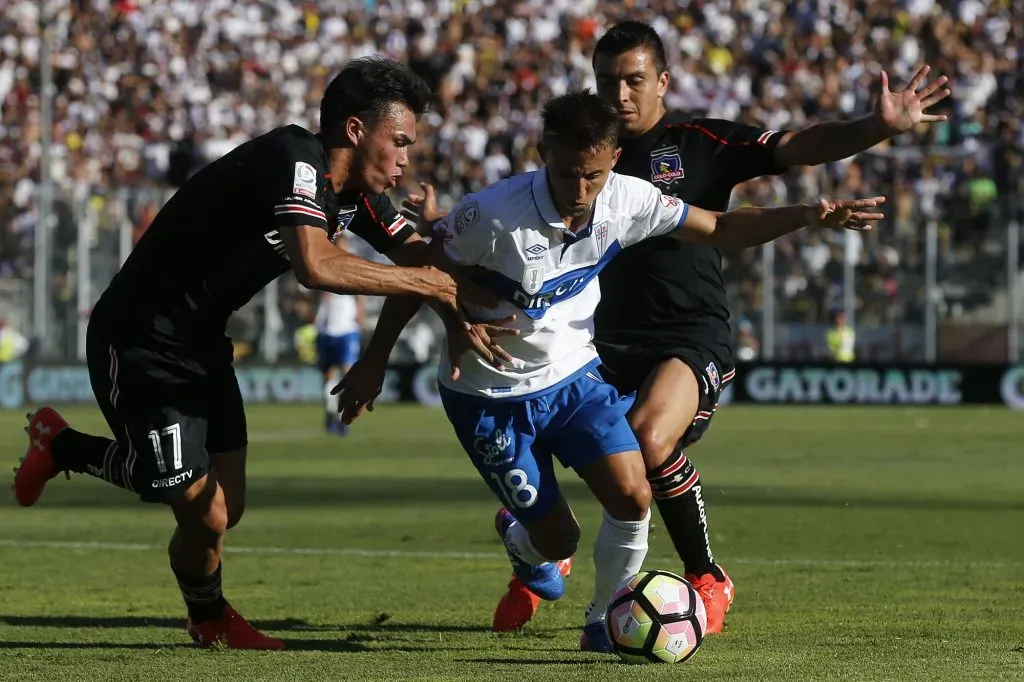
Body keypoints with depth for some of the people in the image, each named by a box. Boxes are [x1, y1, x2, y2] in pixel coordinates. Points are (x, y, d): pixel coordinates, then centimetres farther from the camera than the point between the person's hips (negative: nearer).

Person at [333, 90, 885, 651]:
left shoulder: (626, 201, -15)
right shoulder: (490, 216, -29)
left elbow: (720, 230, -2)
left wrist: (808, 216, -15)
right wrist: (374, 361, -8)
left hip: (575, 376, 4)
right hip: (492, 396, -4)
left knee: (633, 499, -15)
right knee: (558, 539, 0)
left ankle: (603, 624, 9)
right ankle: (519, 537, 39)